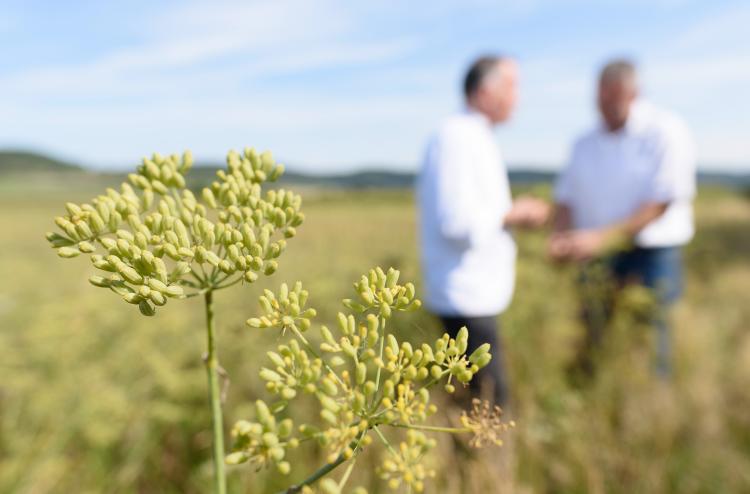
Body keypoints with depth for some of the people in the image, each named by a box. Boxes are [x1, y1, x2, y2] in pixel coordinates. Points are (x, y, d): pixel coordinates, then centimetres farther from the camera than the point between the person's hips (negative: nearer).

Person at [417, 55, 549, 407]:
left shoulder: (471, 137, 15)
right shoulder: (457, 136, -16)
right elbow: (458, 223, -25)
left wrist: (516, 214, 8)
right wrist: (513, 214, -11)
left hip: (476, 293, 10)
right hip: (466, 296, -10)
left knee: (487, 396, 18)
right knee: (488, 399, -3)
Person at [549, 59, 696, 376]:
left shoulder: (666, 132, -6)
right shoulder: (585, 144, 11)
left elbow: (660, 205, -13)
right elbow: (565, 198, 12)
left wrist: (600, 237, -21)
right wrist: (561, 237, -9)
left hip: (651, 255, -4)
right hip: (596, 260, 4)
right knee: (592, 352, 8)